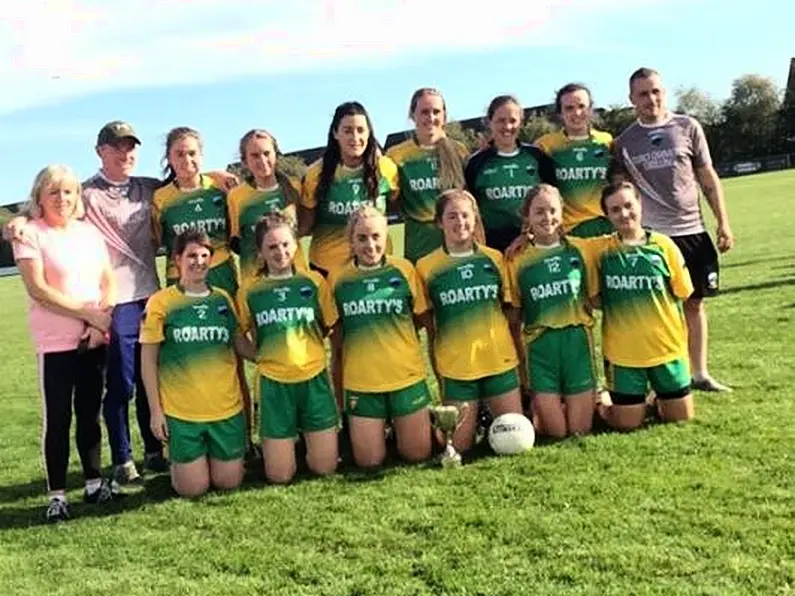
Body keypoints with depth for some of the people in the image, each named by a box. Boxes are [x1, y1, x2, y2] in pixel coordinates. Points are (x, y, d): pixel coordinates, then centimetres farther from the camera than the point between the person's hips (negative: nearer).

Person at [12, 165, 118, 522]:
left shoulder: (90, 232, 10)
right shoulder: (30, 233, -4)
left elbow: (108, 281, 8)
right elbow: (38, 289, -13)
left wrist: (102, 321, -9)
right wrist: (89, 314, -15)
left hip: (95, 339, 4)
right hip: (55, 342, -4)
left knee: (90, 413, 11)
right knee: (58, 418, -1)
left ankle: (94, 483, 21)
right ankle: (56, 495, 6)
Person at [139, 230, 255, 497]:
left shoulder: (223, 299, 5)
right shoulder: (161, 302, -6)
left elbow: (240, 342, 15)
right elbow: (148, 359, -3)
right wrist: (155, 410, -5)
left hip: (227, 408, 3)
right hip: (181, 412, -3)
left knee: (229, 482, 9)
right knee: (193, 488, 2)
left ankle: (211, 454, 39)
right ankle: (177, 458, 33)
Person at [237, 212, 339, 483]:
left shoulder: (314, 281, -1)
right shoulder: (249, 290, -2)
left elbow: (329, 327, 9)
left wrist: (303, 347, 3)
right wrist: (266, 354, -2)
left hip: (314, 378, 1)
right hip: (273, 382, 0)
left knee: (325, 468, 4)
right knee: (279, 476, 2)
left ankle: (308, 435, 33)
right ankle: (282, 440, 33)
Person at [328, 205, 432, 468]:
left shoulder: (403, 269, -5)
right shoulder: (338, 277, -3)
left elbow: (421, 318, 6)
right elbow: (336, 333, 4)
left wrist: (394, 334, -3)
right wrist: (336, 381, 6)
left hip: (407, 375, 0)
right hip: (360, 380, 0)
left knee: (418, 454, 8)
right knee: (369, 461, 5)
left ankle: (402, 423, 37)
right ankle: (379, 427, 35)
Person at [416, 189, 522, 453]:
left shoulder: (494, 258, 2)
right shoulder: (427, 266, -3)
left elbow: (509, 310, 10)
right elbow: (428, 325, 1)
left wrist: (518, 353, 8)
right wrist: (437, 372, 1)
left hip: (501, 361, 2)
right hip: (455, 367, -2)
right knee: (460, 446, 3)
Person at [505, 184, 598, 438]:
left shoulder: (579, 249, 2)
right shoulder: (518, 260, -2)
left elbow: (592, 297, 10)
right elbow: (514, 319, 3)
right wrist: (522, 360, 0)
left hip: (578, 341, 1)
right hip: (540, 347, -1)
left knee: (580, 430, 3)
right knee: (556, 432, 0)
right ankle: (538, 406, 30)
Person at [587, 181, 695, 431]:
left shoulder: (662, 244, -3)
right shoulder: (600, 249, -6)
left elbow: (681, 293, 1)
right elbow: (593, 297, -1)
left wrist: (651, 307, -3)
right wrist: (619, 308, -10)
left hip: (667, 345, 2)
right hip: (622, 351, -1)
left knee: (681, 417, 10)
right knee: (628, 424, 3)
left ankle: (659, 399, 40)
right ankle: (603, 403, 33)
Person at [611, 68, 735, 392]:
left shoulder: (687, 127, 5)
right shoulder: (625, 141, 4)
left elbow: (708, 178, 8)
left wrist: (723, 222, 4)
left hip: (693, 230, 1)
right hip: (650, 235, -1)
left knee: (695, 303, 8)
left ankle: (700, 374, 19)